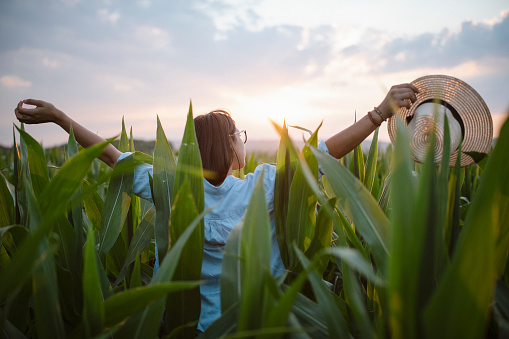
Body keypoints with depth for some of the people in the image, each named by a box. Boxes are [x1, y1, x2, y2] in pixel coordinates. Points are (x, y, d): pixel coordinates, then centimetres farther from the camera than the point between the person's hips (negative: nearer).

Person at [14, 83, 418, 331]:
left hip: (203, 322, 2)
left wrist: (58, 116, 3)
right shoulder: (266, 185, -20)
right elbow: (325, 151, -19)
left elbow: (116, 157, -6)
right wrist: (382, 111, -13)